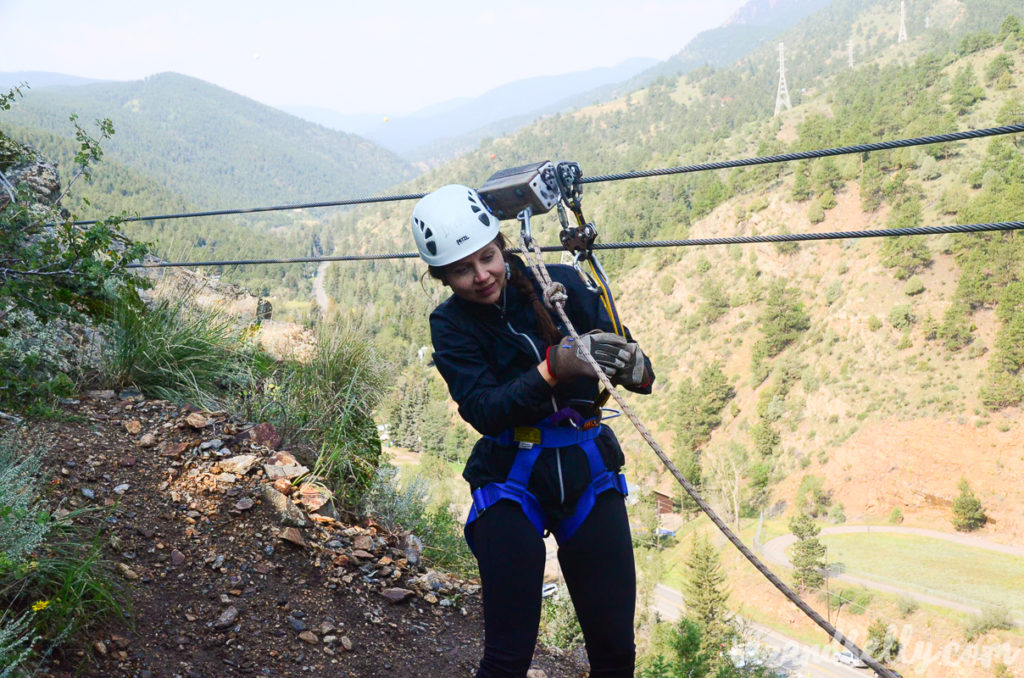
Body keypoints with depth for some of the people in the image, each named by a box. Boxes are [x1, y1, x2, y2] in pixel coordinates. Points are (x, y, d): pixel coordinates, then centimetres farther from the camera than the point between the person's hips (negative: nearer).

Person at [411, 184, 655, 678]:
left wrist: (629, 363, -28)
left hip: (588, 473, 1)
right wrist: (552, 371, -30)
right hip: (511, 482, -1)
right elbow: (484, 410, -16)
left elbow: (642, 376, -5)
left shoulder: (561, 285, -3)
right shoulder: (451, 324, -3)